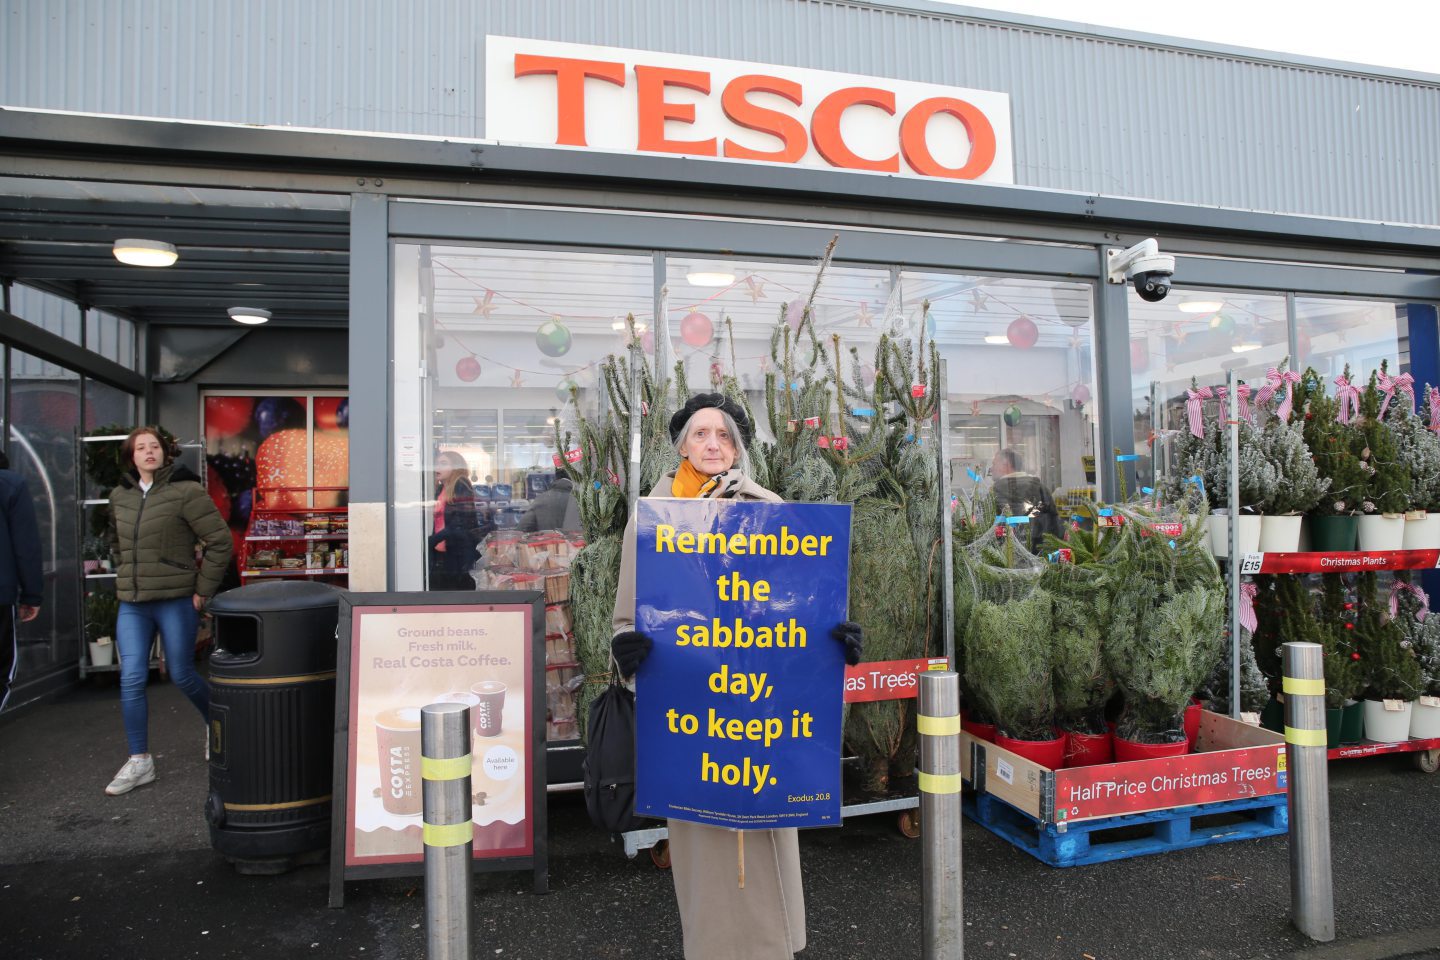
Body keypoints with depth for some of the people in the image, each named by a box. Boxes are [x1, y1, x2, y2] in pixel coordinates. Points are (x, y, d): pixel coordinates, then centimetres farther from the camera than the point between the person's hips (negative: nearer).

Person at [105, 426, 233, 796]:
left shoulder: (185, 493, -9)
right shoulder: (119, 497, 9)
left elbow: (220, 541, -10)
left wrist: (203, 589, -9)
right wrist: (128, 577, 16)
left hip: (175, 602, -5)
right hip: (131, 606, 5)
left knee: (182, 675, 6)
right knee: (131, 679, 0)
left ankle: (214, 723, 34)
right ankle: (139, 762, 10)